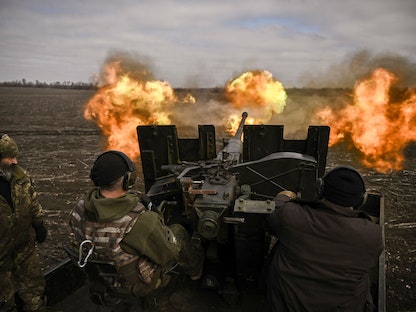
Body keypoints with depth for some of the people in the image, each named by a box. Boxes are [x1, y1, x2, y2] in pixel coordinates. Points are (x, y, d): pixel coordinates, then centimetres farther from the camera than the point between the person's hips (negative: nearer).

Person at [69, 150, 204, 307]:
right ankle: (195, 271, 41)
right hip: (137, 285, -5)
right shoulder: (139, 221, -39)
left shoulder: (80, 207, -19)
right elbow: (167, 255, -23)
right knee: (178, 232, 13)